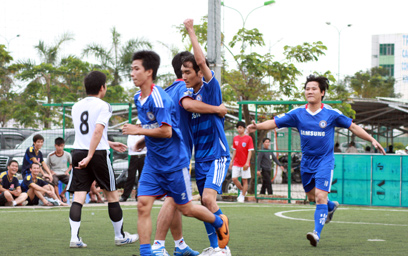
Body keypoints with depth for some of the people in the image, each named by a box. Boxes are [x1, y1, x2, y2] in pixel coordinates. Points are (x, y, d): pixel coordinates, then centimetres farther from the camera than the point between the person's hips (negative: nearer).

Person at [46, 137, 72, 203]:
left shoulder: (67, 155, 1)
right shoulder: (51, 155, -3)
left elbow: (71, 164, 15)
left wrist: (67, 171, -1)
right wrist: (51, 172, -11)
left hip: (64, 173, 2)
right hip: (55, 174, -2)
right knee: (54, 181, -38)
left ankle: (62, 194, -3)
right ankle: (58, 197, -24)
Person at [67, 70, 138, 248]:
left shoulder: (76, 107, 14)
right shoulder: (103, 106, -6)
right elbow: (98, 131, -19)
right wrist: (90, 157, -21)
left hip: (78, 152, 5)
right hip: (98, 153, -5)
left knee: (78, 197, -1)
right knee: (112, 195, 10)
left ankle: (75, 237, -14)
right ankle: (120, 236, 19)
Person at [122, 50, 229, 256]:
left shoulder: (159, 98, -21)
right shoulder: (138, 98, 7)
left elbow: (166, 131, -25)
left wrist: (138, 131, -19)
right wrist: (145, 140, 11)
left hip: (173, 162, -7)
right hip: (152, 163, 7)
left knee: (185, 209, 7)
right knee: (143, 205, -8)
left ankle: (219, 223, 34)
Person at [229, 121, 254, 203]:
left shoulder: (248, 138, -6)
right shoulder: (235, 138, 8)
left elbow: (250, 151, -9)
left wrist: (247, 162, -16)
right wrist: (232, 161, 11)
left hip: (245, 164, -4)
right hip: (236, 163, 4)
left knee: (244, 180, 0)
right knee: (234, 179, -5)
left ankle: (242, 196, 9)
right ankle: (242, 190, 19)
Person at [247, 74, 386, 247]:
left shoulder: (331, 114, -8)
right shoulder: (298, 113, -3)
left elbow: (353, 127, 2)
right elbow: (275, 122, -4)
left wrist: (372, 140, -1)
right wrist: (257, 126, -21)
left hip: (324, 161, -4)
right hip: (306, 162, 4)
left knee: (320, 197, -18)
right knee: (312, 197, 18)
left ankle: (317, 233, -20)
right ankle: (331, 207, 50)